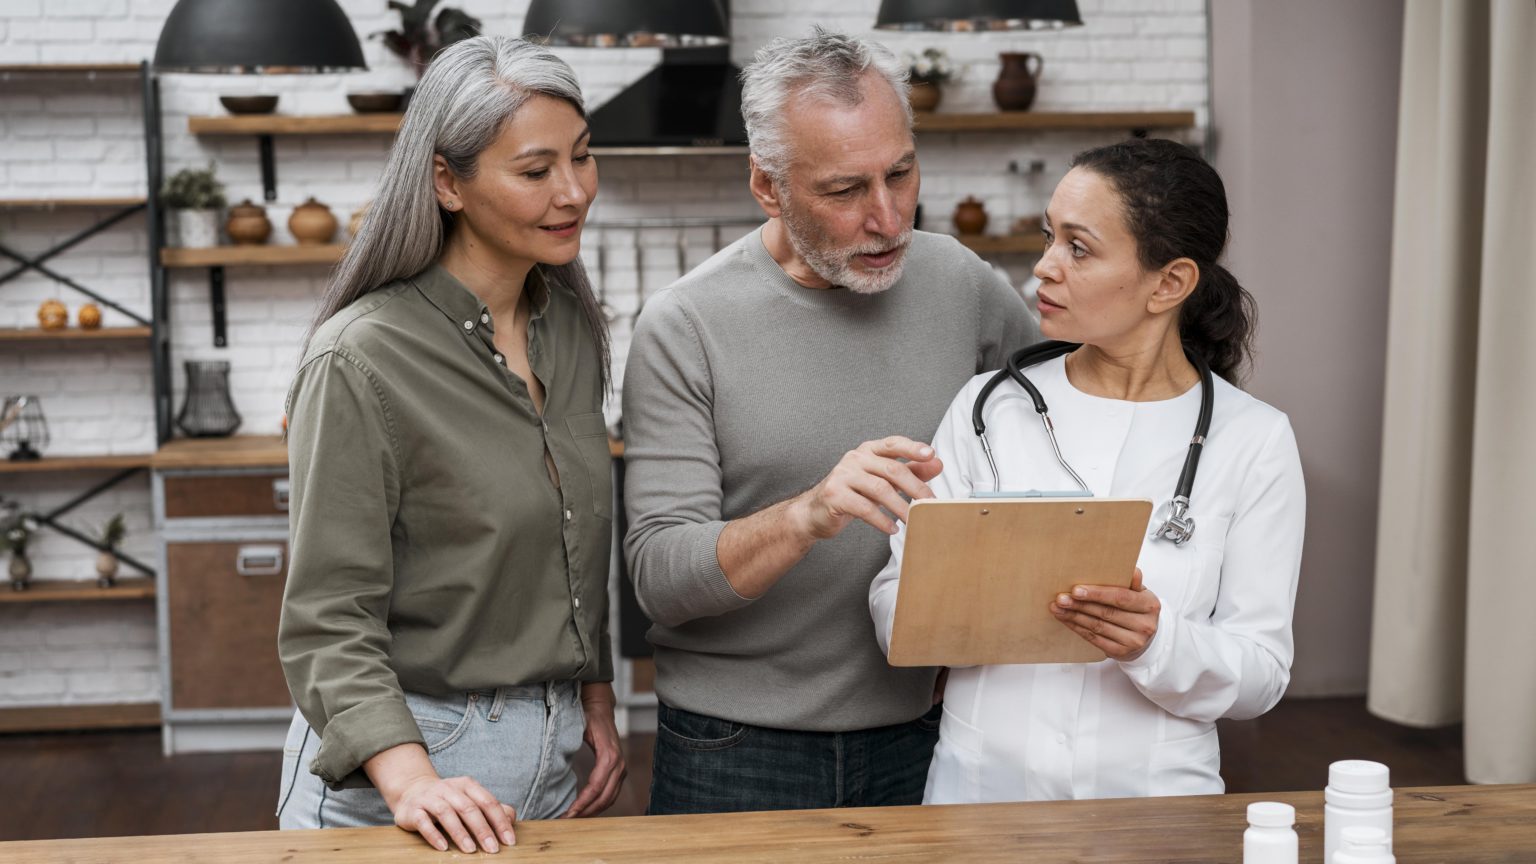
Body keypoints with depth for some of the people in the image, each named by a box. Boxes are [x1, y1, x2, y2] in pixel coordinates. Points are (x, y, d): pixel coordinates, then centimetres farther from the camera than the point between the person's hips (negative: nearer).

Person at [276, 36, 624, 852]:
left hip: (550, 753, 6)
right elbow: (329, 617, -18)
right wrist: (409, 778, -29)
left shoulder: (571, 326, 4)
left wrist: (594, 696, 10)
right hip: (390, 761, -6)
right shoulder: (361, 361, -18)